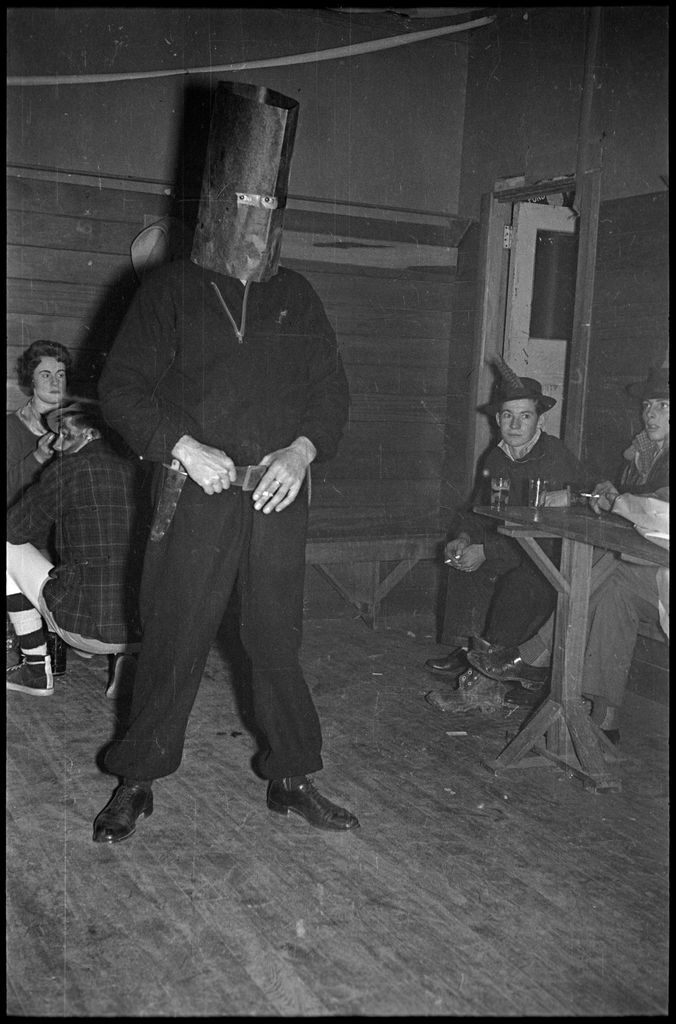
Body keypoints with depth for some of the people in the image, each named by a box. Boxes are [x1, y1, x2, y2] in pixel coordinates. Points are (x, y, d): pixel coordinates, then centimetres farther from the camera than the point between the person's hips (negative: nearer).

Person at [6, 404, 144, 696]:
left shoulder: (67, 469, -4)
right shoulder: (137, 471, 8)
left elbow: (16, 529, 9)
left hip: (86, 627, -5)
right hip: (148, 628, 5)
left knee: (9, 548, 15)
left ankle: (37, 670, 19)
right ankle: (130, 656, 14)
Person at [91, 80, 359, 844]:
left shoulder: (296, 298, 13)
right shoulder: (169, 289, 3)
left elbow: (330, 392, 11)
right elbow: (121, 387, -3)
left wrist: (302, 450, -9)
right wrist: (185, 447, -17)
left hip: (280, 500, 3)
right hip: (195, 497, -2)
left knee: (278, 641, 9)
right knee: (172, 641, 3)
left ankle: (291, 779, 23)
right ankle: (136, 782, 20)